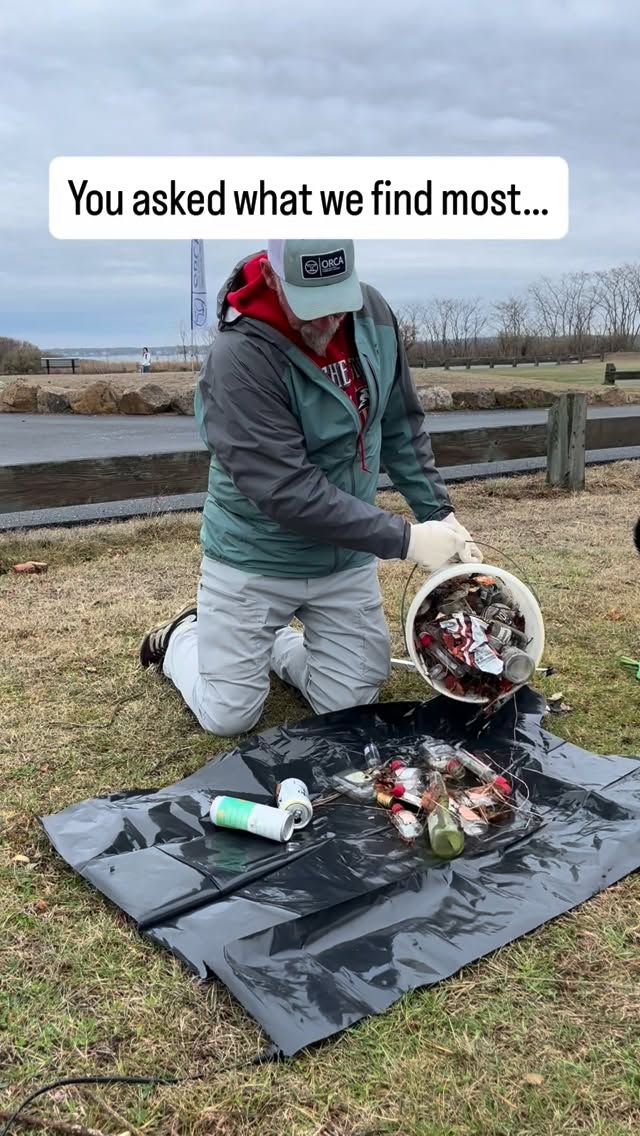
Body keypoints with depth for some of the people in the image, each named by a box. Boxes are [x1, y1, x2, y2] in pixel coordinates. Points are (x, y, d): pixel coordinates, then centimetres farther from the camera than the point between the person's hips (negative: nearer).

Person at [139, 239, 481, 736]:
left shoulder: (372, 311, -7)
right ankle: (181, 639, 33)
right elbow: (287, 490, -30)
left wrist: (440, 513, -2)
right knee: (229, 716, 2)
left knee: (351, 709, 6)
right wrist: (404, 539, -29)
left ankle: (276, 643, 34)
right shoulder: (240, 357, -27)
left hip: (347, 559, 5)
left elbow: (401, 427, 5)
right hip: (255, 562, -5)